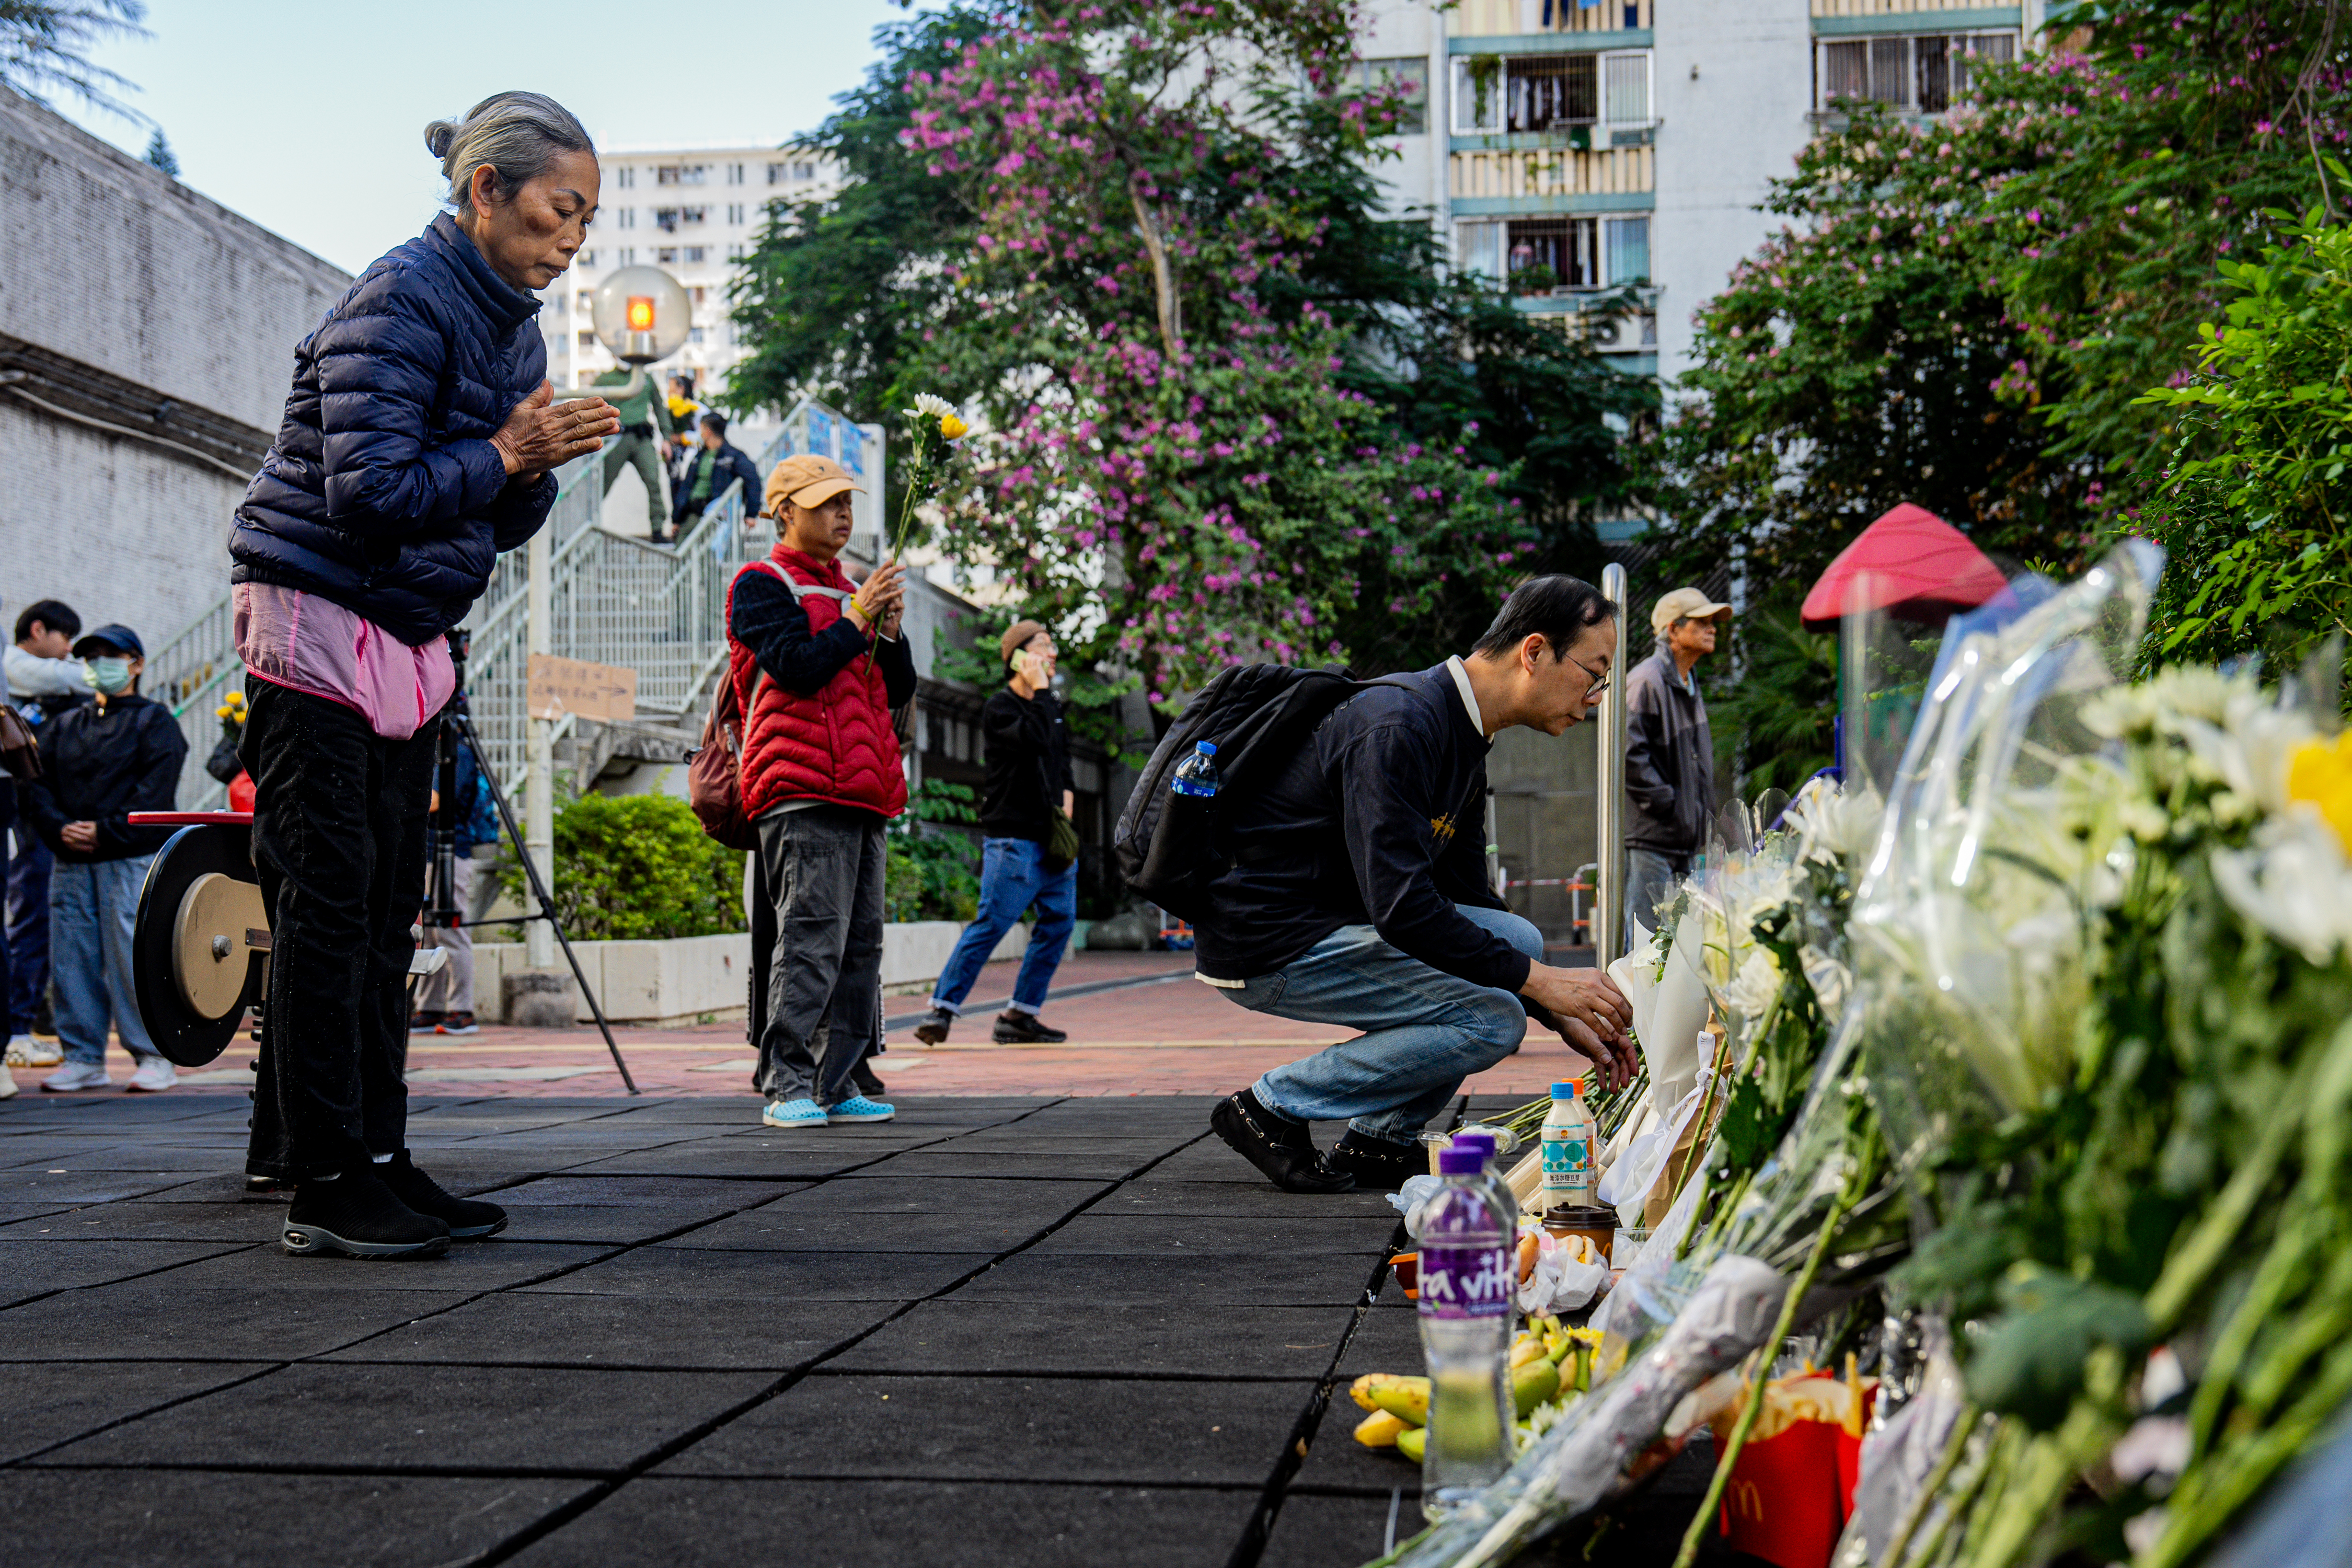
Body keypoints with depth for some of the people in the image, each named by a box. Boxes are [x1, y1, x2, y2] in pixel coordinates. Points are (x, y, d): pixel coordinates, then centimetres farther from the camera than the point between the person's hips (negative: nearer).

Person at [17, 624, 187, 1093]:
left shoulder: (154, 721, 5)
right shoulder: (62, 726, 20)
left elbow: (155, 790, -7)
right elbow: (34, 783, 10)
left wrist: (105, 832, -15)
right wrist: (60, 829, -8)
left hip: (133, 860, -5)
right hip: (71, 863, 5)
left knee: (132, 956, -9)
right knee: (72, 958, 3)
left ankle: (153, 1057, -3)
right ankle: (82, 1058, 10)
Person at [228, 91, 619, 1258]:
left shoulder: (513, 326, 13)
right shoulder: (400, 301, -14)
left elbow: (503, 525, 13)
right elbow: (369, 492, -23)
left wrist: (539, 468, -6)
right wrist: (507, 457, -18)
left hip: (409, 638, 9)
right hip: (317, 623, -9)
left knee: (387, 909, 7)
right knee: (328, 901, -9)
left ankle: (374, 1159, 12)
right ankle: (323, 1184, -6)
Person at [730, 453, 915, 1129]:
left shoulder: (852, 592, 25)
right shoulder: (762, 585, 3)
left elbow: (899, 692, 20)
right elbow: (796, 666, -14)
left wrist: (890, 629, 4)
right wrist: (858, 619, -7)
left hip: (863, 793, 8)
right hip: (801, 794, -8)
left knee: (861, 943, 6)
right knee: (811, 939, -14)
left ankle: (836, 1084, 11)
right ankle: (786, 1087, -11)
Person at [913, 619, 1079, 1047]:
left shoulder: (1052, 706, 17)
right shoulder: (999, 707, -8)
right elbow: (1036, 739, -27)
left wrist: (1067, 794, 13)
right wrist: (1040, 689, -18)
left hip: (1053, 838, 8)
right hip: (1013, 838, -8)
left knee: (1059, 922, 4)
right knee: (990, 924, -12)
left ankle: (1021, 1015, 10)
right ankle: (942, 1009, -6)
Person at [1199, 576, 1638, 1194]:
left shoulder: (1463, 747, 11)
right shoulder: (1399, 726, -22)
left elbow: (1468, 898, 16)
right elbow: (1400, 906, -29)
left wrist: (1564, 1017, 7)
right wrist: (1541, 984, -23)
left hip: (1329, 922, 10)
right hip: (1267, 946, -10)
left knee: (1519, 940, 9)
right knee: (1491, 1019, -17)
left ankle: (1380, 1142, 10)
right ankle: (1273, 1106, -6)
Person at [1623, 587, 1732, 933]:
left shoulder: (1689, 686, 19)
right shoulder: (1646, 681, -13)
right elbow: (1629, 752, -21)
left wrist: (1704, 820, 15)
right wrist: (1666, 802, -17)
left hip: (1685, 840, 10)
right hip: (1649, 839, -10)